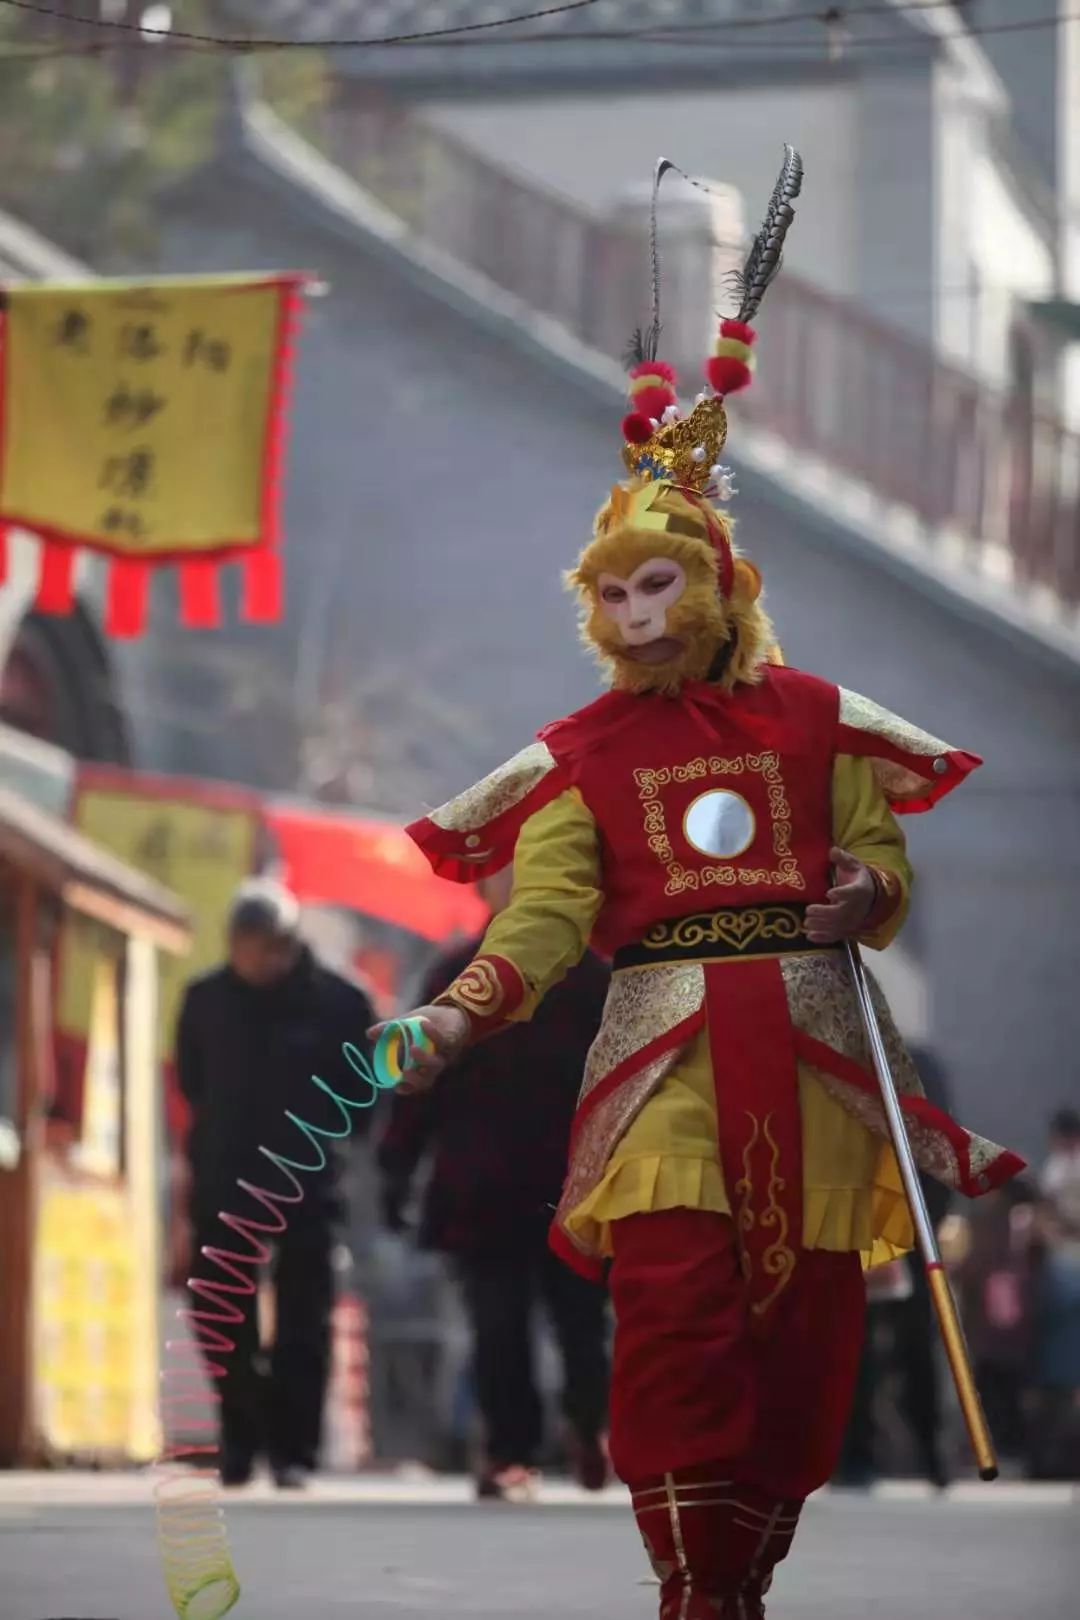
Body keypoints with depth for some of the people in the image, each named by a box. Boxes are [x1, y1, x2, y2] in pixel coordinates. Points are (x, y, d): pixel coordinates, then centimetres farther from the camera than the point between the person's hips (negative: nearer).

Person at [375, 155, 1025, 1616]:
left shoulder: (813, 720, 10)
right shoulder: (584, 756, 7)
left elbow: (884, 860, 12)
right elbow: (545, 914, -4)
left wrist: (870, 893, -13)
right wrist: (456, 1016, -21)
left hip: (809, 1046, 2)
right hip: (666, 1056, -2)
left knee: (807, 1326, 1)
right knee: (677, 1316, -14)